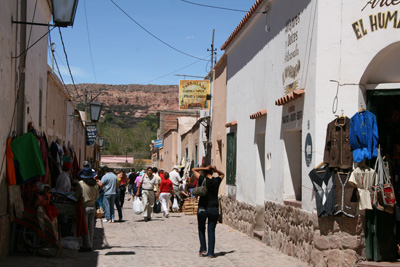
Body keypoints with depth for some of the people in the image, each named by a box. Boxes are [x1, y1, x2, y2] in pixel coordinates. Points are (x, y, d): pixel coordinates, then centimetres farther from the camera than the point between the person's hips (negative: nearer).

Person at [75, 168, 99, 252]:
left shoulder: (80, 183, -13)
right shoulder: (95, 184, -1)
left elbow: (76, 196, -7)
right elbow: (97, 196, 7)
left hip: (84, 207, -4)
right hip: (93, 206, 5)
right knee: (91, 226, 12)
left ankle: (87, 246, -2)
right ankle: (90, 244, 18)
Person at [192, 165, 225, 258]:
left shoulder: (202, 179, -8)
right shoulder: (217, 180, 0)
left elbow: (194, 170, 5)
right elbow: (222, 174, 23)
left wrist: (204, 168, -6)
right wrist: (216, 170, 5)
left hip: (202, 208, -2)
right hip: (214, 209, 2)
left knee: (201, 229, 18)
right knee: (211, 231, 7)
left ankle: (203, 249, 10)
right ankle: (210, 252, 3)